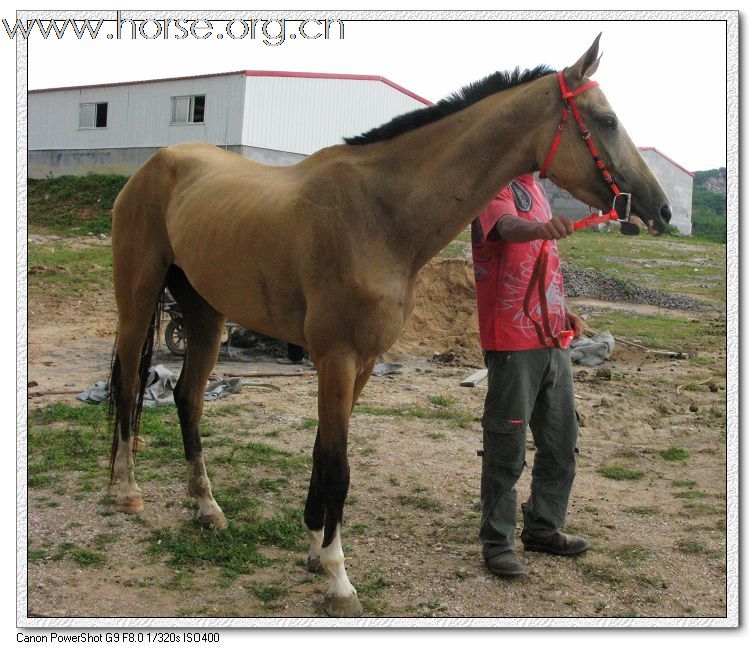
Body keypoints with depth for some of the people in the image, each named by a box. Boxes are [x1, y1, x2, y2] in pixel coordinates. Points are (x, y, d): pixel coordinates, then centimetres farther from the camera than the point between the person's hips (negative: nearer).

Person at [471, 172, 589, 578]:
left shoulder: (535, 186, 18)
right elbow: (508, 227, -34)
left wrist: (563, 310, 12)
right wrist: (540, 228, -56)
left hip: (552, 337, 9)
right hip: (512, 341, -9)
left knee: (561, 443, 16)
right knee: (507, 446, -1)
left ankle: (543, 528, 31)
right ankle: (497, 543, 12)